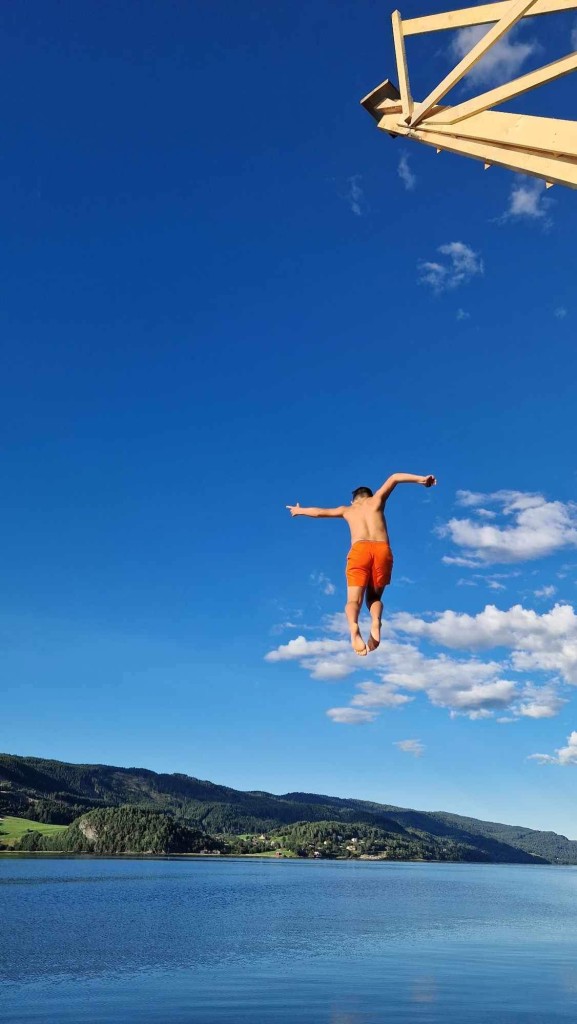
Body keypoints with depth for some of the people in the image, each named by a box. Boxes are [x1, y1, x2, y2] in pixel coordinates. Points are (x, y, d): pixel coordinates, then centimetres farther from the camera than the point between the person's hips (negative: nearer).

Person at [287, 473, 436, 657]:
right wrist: (421, 479, 23)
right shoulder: (377, 500, 27)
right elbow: (394, 478, 24)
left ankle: (354, 628, -40)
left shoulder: (347, 510, 29)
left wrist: (300, 511, 55)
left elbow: (319, 512, 39)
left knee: (354, 600, -4)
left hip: (360, 550, -1)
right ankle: (376, 623, -18)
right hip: (382, 550, 1)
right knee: (374, 597, 17)